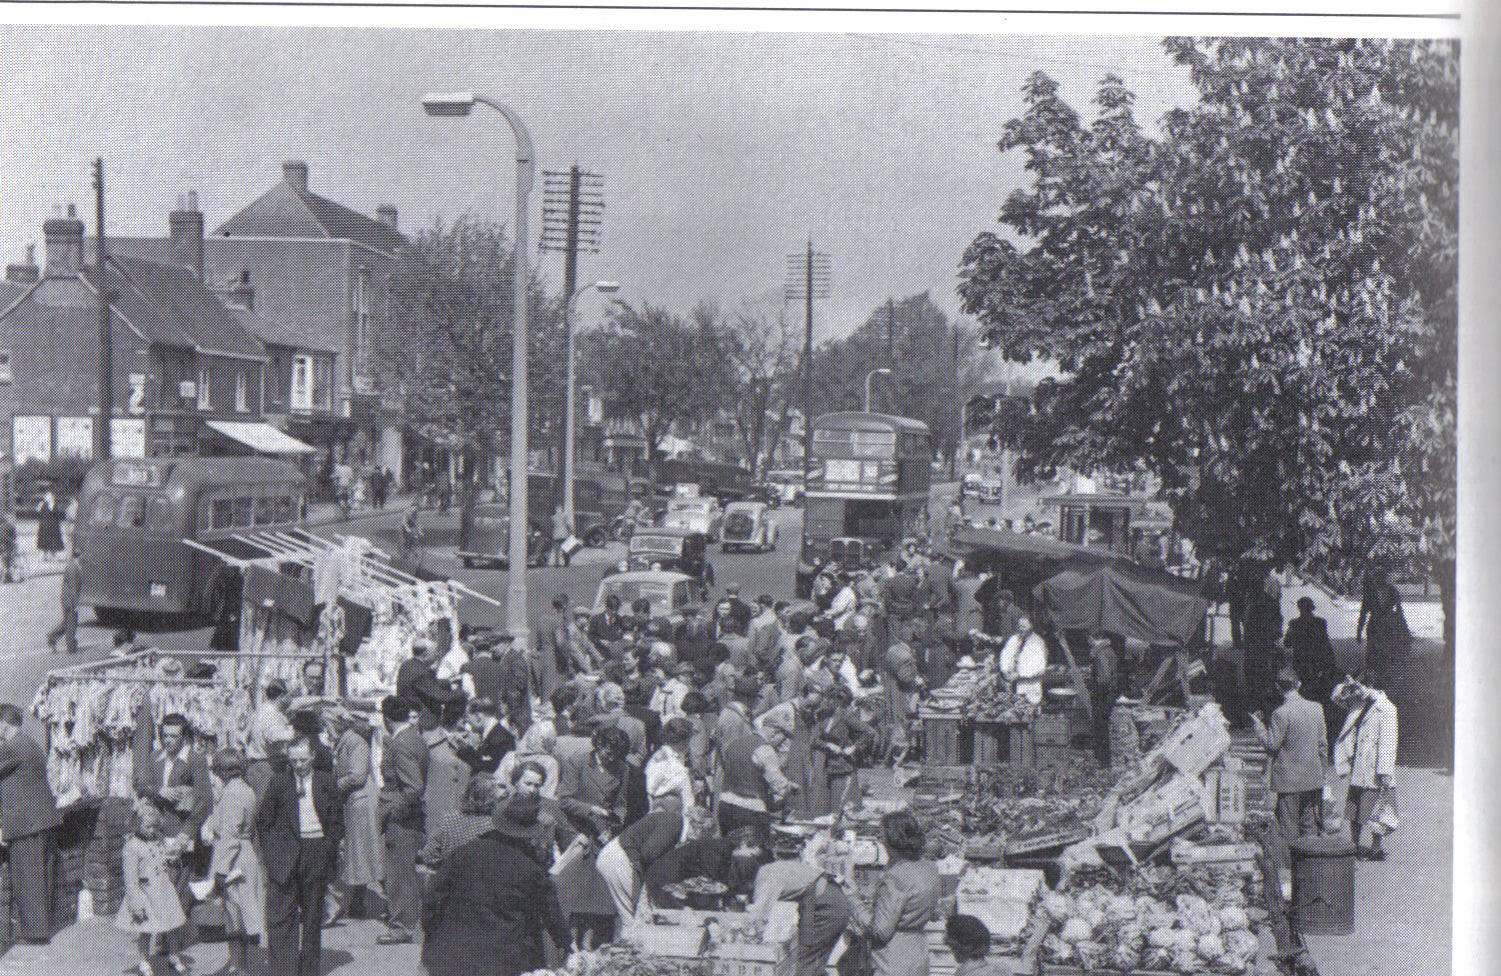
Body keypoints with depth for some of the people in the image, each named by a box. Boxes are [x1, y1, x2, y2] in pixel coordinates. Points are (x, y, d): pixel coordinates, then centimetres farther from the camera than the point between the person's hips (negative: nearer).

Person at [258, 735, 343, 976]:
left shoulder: (326, 782, 4)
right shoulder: (279, 781, 0)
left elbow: (337, 821, 10)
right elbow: (263, 821, 6)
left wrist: (330, 850, 2)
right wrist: (271, 852, 1)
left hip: (317, 850, 1)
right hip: (285, 854, -1)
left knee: (313, 916, 9)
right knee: (281, 916, -5)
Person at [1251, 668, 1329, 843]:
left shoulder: (1281, 713, -16)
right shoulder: (1316, 709, 3)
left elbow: (1272, 744, -12)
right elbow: (1323, 743, 10)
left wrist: (1258, 724, -1)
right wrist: (1321, 767, 21)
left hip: (1289, 779, -6)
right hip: (1314, 778, 6)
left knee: (1289, 828, 0)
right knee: (1310, 823, 14)